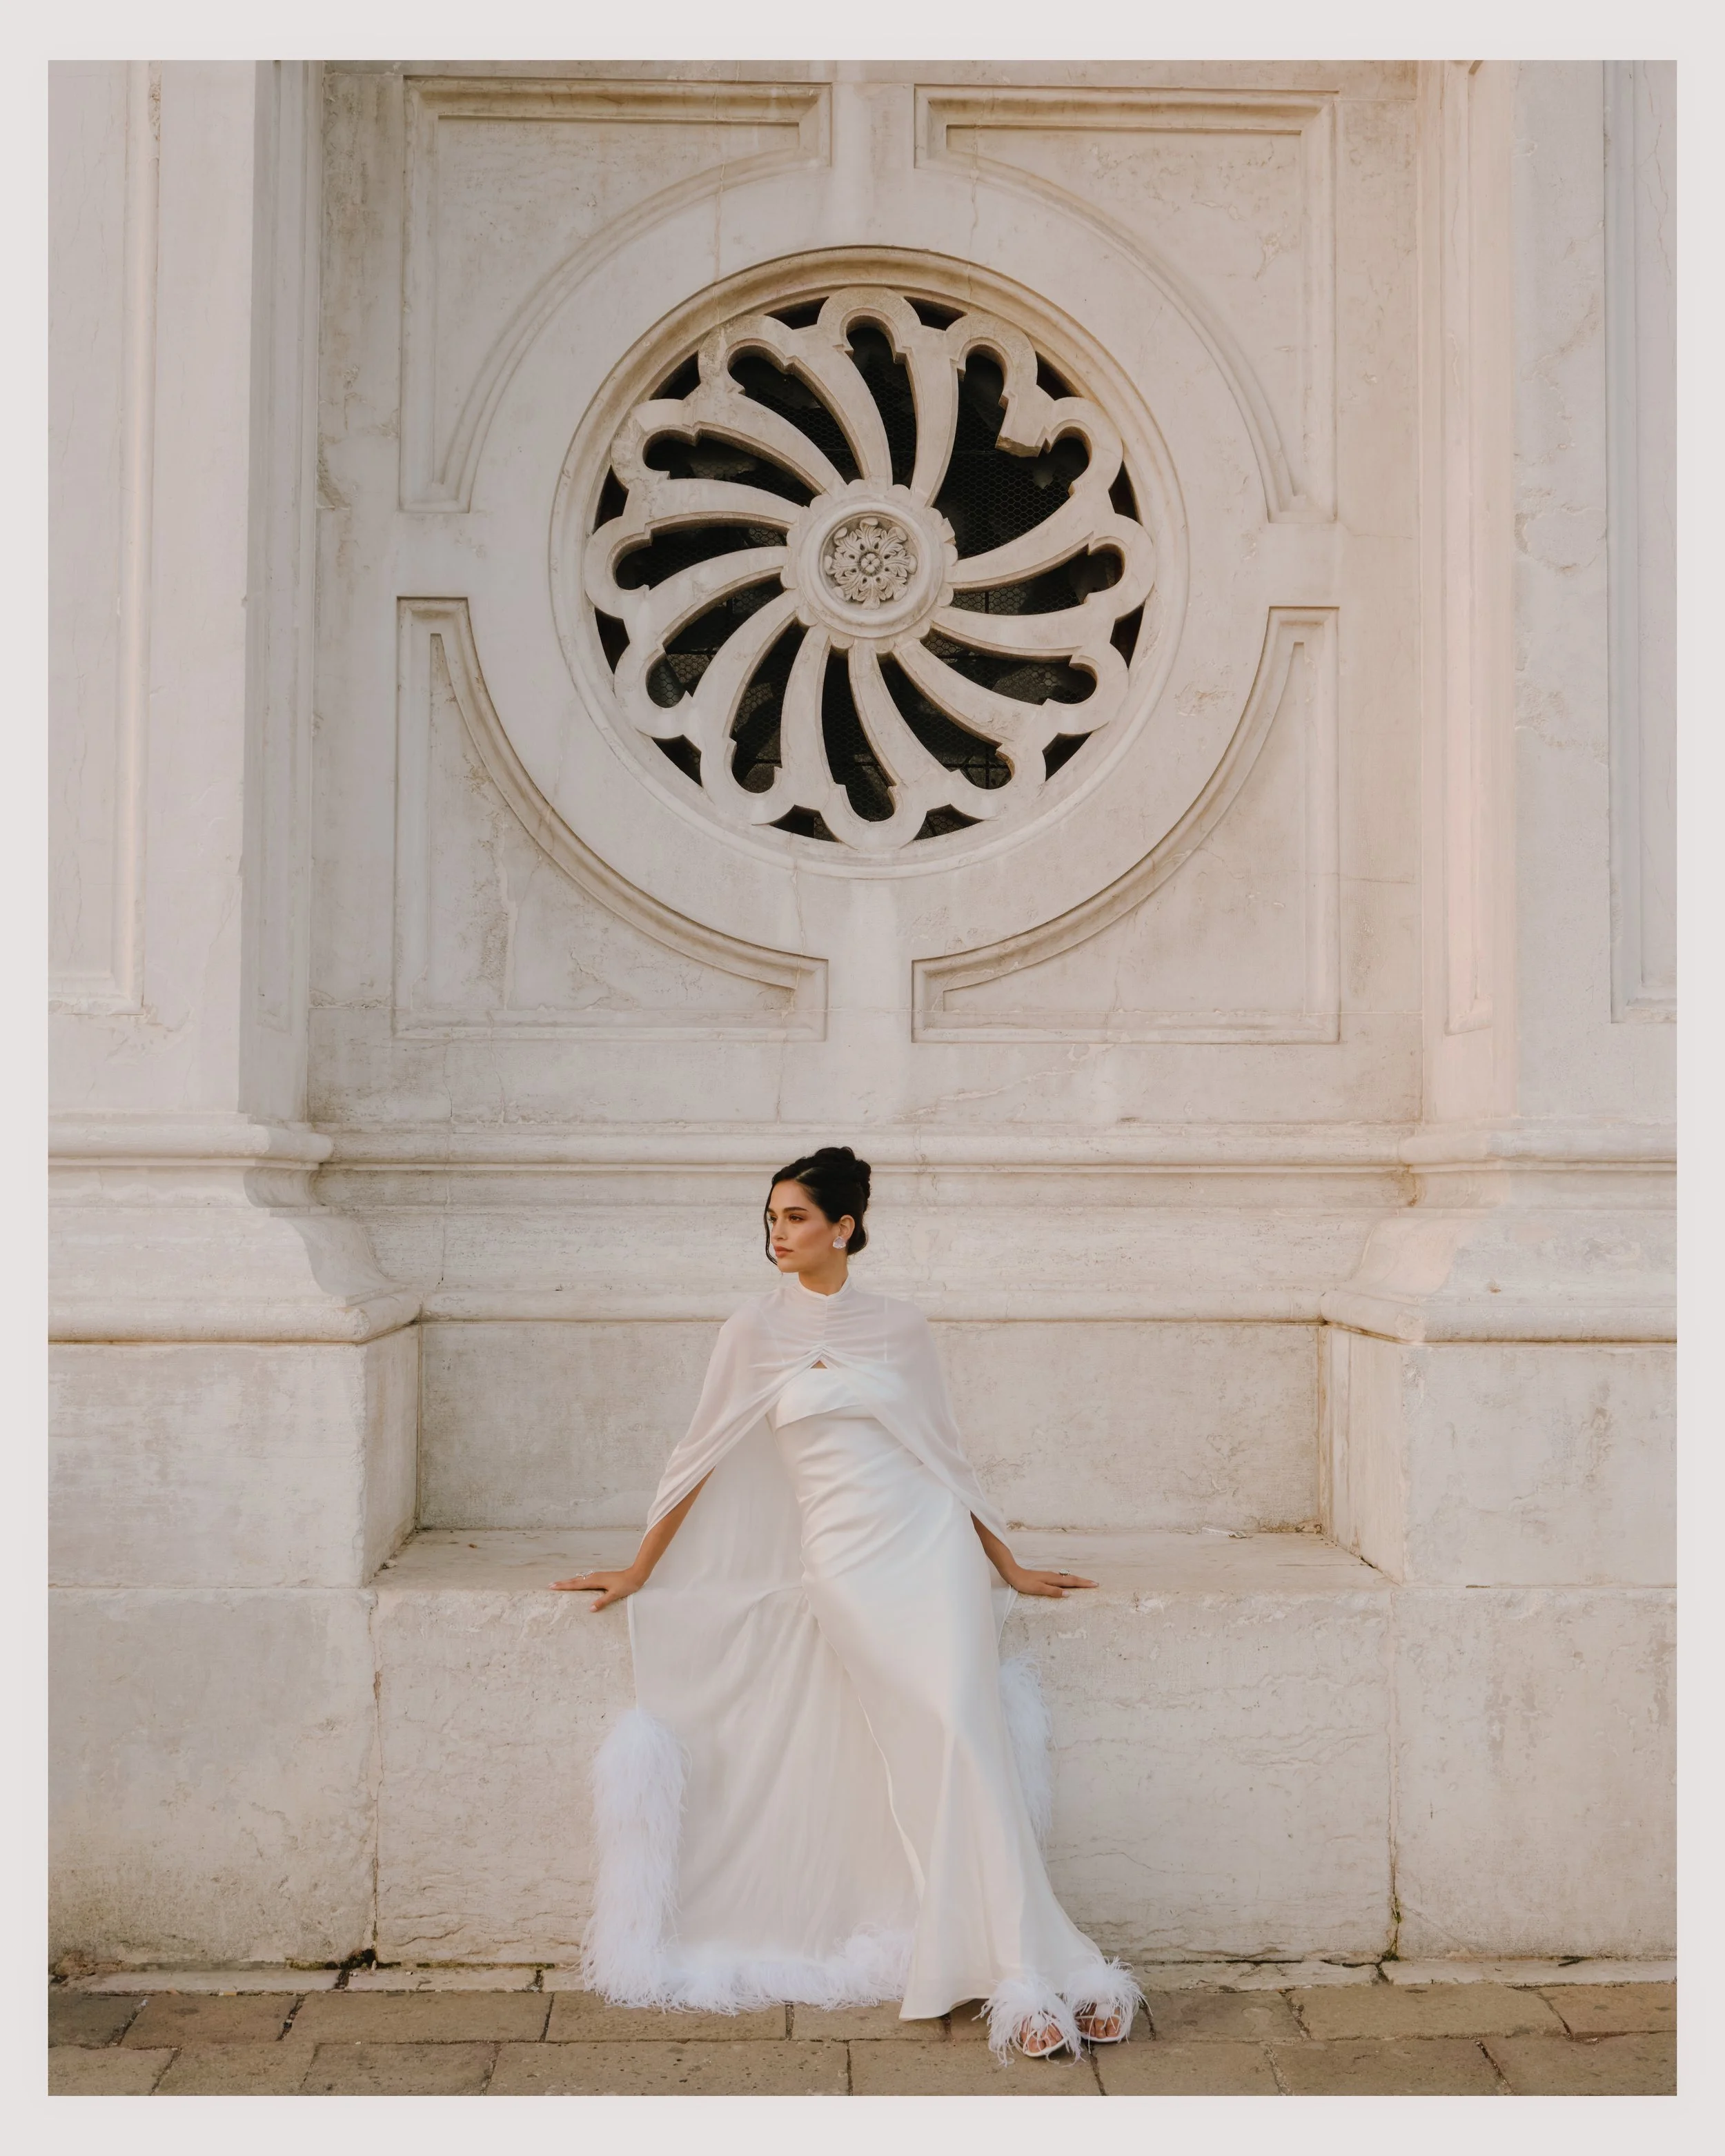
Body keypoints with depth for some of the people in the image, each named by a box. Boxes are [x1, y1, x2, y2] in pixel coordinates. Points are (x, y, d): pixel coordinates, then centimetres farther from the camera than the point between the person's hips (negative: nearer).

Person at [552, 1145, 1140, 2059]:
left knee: (965, 1743, -16)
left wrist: (1008, 1567, 17)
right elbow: (701, 1457, 9)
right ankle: (1029, 1980, -9)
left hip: (934, 1546, 1)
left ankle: (1027, 1974, -12)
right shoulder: (756, 1329, 4)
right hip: (845, 1563, -1)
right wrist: (638, 1572, 10)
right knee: (944, 1742, -13)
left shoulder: (902, 1327, 9)